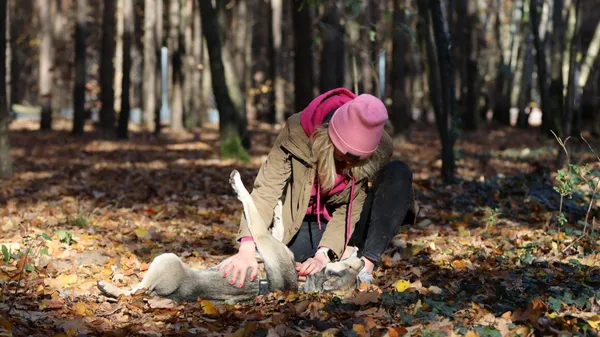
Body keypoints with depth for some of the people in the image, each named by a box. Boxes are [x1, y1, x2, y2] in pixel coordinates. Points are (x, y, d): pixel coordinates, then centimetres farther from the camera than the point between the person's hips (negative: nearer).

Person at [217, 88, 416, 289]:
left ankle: (364, 261, -29)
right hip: (306, 225, 0)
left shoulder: (380, 149, -23)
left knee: (399, 173, -24)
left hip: (350, 228, 0)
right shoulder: (297, 132, -26)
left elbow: (350, 209, -21)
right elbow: (267, 189, -30)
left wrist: (324, 255, -35)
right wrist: (247, 250, -42)